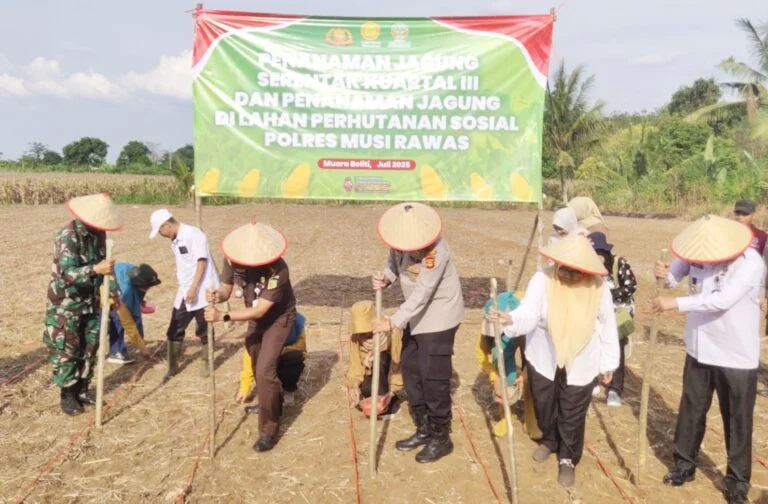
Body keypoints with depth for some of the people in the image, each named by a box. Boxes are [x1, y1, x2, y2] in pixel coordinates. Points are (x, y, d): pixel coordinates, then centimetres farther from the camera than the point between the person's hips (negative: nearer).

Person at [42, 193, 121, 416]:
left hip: (91, 302, 7)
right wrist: (96, 269, -47)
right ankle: (68, 396, 14)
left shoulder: (98, 234, -1)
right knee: (66, 351, 1)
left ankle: (82, 391, 25)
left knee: (90, 348, 12)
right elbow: (68, 273, -31)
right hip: (65, 304, -7)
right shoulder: (67, 236, -23)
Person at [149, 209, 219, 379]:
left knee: (204, 330, 4)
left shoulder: (193, 234, -14)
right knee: (174, 330, 9)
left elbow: (202, 261, -19)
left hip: (202, 290, -8)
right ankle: (172, 366, 21)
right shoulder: (175, 241, 12)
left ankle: (205, 362, 22)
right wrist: (186, 288, 18)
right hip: (184, 291, 8)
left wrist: (194, 288, -22)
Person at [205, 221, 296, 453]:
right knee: (257, 368, 20)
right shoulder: (233, 259, -22)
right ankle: (273, 403, 49)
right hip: (255, 317, 7)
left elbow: (259, 311, -35)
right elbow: (226, 288, -13)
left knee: (264, 372, -14)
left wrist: (223, 316, -41)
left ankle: (269, 430, 3)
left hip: (278, 319, -6)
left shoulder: (277, 270, -38)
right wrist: (217, 295, -38)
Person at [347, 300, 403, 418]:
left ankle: (386, 401, -16)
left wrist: (392, 390, -28)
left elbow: (397, 362, -26)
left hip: (389, 369, -4)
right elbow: (355, 364, -16)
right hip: (371, 374, 4)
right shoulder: (355, 335, -18)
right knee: (363, 389, -22)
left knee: (380, 358, -30)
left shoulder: (392, 332, -29)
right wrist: (354, 385, -30)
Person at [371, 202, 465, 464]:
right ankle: (424, 430, 29)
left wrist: (393, 322, -31)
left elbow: (422, 294, -31)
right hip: (416, 316, 8)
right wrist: (385, 279, -14)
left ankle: (441, 438, 13)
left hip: (439, 316, -8)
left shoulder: (436, 250, -31)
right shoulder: (400, 240, -10)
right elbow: (394, 264, 8)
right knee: (410, 370, 13)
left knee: (433, 377, -4)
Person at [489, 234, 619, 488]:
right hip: (544, 358, 1)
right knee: (543, 405, 20)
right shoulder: (542, 279, -20)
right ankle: (549, 440, 51)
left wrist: (609, 363, 3)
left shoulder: (598, 288, -17)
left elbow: (608, 327, -4)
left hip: (581, 364, -1)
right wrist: (510, 319, -52)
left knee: (572, 414, 11)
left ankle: (568, 458, 37)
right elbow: (529, 314, -30)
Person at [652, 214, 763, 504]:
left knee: (737, 421, 11)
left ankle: (738, 480, 29)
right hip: (699, 350, 5)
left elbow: (724, 300, -34)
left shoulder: (751, 263, -23)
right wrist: (664, 275, -21)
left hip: (737, 356, -4)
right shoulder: (698, 250, -8)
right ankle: (684, 464, 37)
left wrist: (676, 303, -35)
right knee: (691, 411, 18)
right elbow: (674, 278, 3)